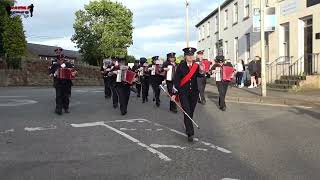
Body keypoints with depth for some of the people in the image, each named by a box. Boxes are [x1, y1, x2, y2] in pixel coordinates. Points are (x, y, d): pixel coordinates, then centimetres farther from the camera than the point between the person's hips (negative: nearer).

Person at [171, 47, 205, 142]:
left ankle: (188, 128, 32)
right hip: (183, 92, -3)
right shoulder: (181, 66, -5)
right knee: (187, 112, -10)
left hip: (194, 92, 3)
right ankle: (190, 133, -11)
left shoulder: (196, 66, 4)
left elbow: (199, 75, -12)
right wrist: (174, 94, -8)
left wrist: (201, 71, -34)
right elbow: (176, 80, -5)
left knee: (191, 112, 12)